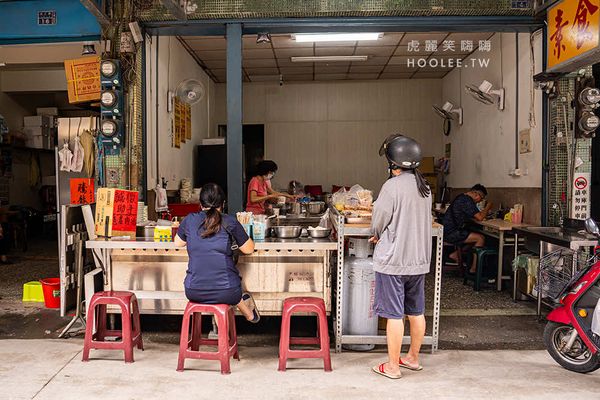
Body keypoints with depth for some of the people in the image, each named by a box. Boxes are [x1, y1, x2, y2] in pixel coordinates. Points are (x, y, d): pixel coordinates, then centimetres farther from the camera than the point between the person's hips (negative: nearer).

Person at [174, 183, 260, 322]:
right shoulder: (230, 222, -5)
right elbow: (249, 249, 6)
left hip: (193, 293, 2)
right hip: (226, 293, -2)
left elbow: (178, 243, 19)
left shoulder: (189, 220, 2)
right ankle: (248, 313, 39)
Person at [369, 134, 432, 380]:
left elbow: (377, 223, -12)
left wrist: (378, 236, 12)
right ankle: (413, 358, 31)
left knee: (394, 315, 1)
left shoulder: (392, 186, -17)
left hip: (393, 260, -7)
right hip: (419, 259, 8)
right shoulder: (424, 187, 7)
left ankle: (392, 366, 12)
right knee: (416, 312, 16)